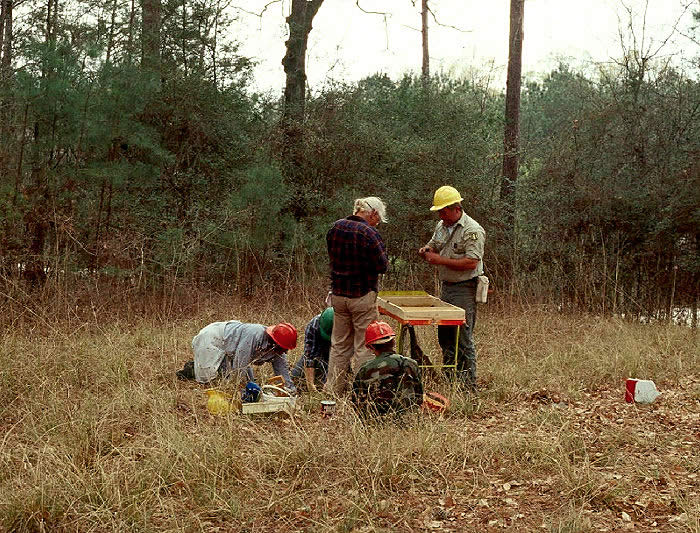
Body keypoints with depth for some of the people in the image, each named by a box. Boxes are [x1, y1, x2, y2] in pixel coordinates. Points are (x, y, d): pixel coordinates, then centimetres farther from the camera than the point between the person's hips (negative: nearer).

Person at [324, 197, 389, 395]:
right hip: (362, 296, -6)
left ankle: (333, 389, 21)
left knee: (339, 344, 16)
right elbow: (382, 266, -14)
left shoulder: (336, 227, 3)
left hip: (338, 294, 6)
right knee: (364, 346, 3)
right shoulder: (369, 233, -18)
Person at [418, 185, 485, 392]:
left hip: (464, 291, -9)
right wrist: (426, 250, 2)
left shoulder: (472, 230, -15)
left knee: (463, 340, -5)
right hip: (445, 288, 9)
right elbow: (433, 245, 27)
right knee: (445, 336, 13)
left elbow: (471, 263, -22)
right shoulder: (441, 226, 12)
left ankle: (469, 387, 3)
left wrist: (441, 260, -21)